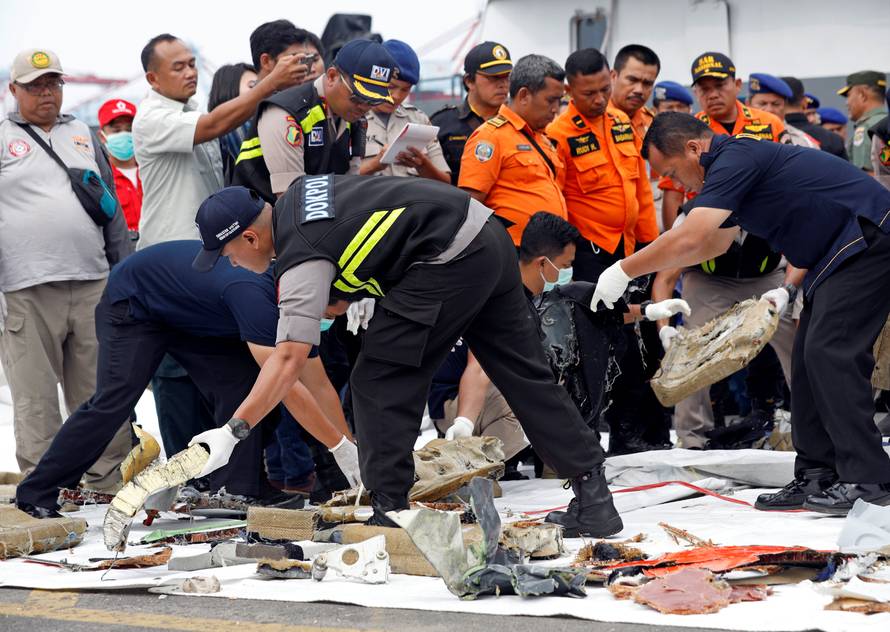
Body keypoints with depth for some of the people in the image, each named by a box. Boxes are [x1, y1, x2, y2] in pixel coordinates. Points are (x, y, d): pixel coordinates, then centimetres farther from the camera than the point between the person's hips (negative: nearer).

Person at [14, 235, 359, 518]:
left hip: (189, 319, 8)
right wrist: (341, 446, -37)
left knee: (241, 383, -9)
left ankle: (239, 490, -5)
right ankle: (36, 494, -11)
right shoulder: (250, 291, -39)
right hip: (132, 303, -8)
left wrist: (353, 445, -8)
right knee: (114, 400, -18)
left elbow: (319, 385, -5)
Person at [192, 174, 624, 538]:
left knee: (378, 382, -3)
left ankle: (390, 515, -1)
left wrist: (231, 432, -20)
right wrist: (349, 297, 14)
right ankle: (593, 494, 14)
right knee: (524, 374, 12)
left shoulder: (301, 257, -13)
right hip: (488, 234, 10)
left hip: (451, 260, -10)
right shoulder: (297, 193, 14)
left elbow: (289, 360, -20)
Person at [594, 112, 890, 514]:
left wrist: (624, 271, -14)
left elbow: (688, 239, -24)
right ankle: (817, 476, 11)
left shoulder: (736, 159, -18)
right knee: (810, 356, 9)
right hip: (837, 253, 11)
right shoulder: (732, 165, 15)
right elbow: (715, 242, 30)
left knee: (830, 353, -16)